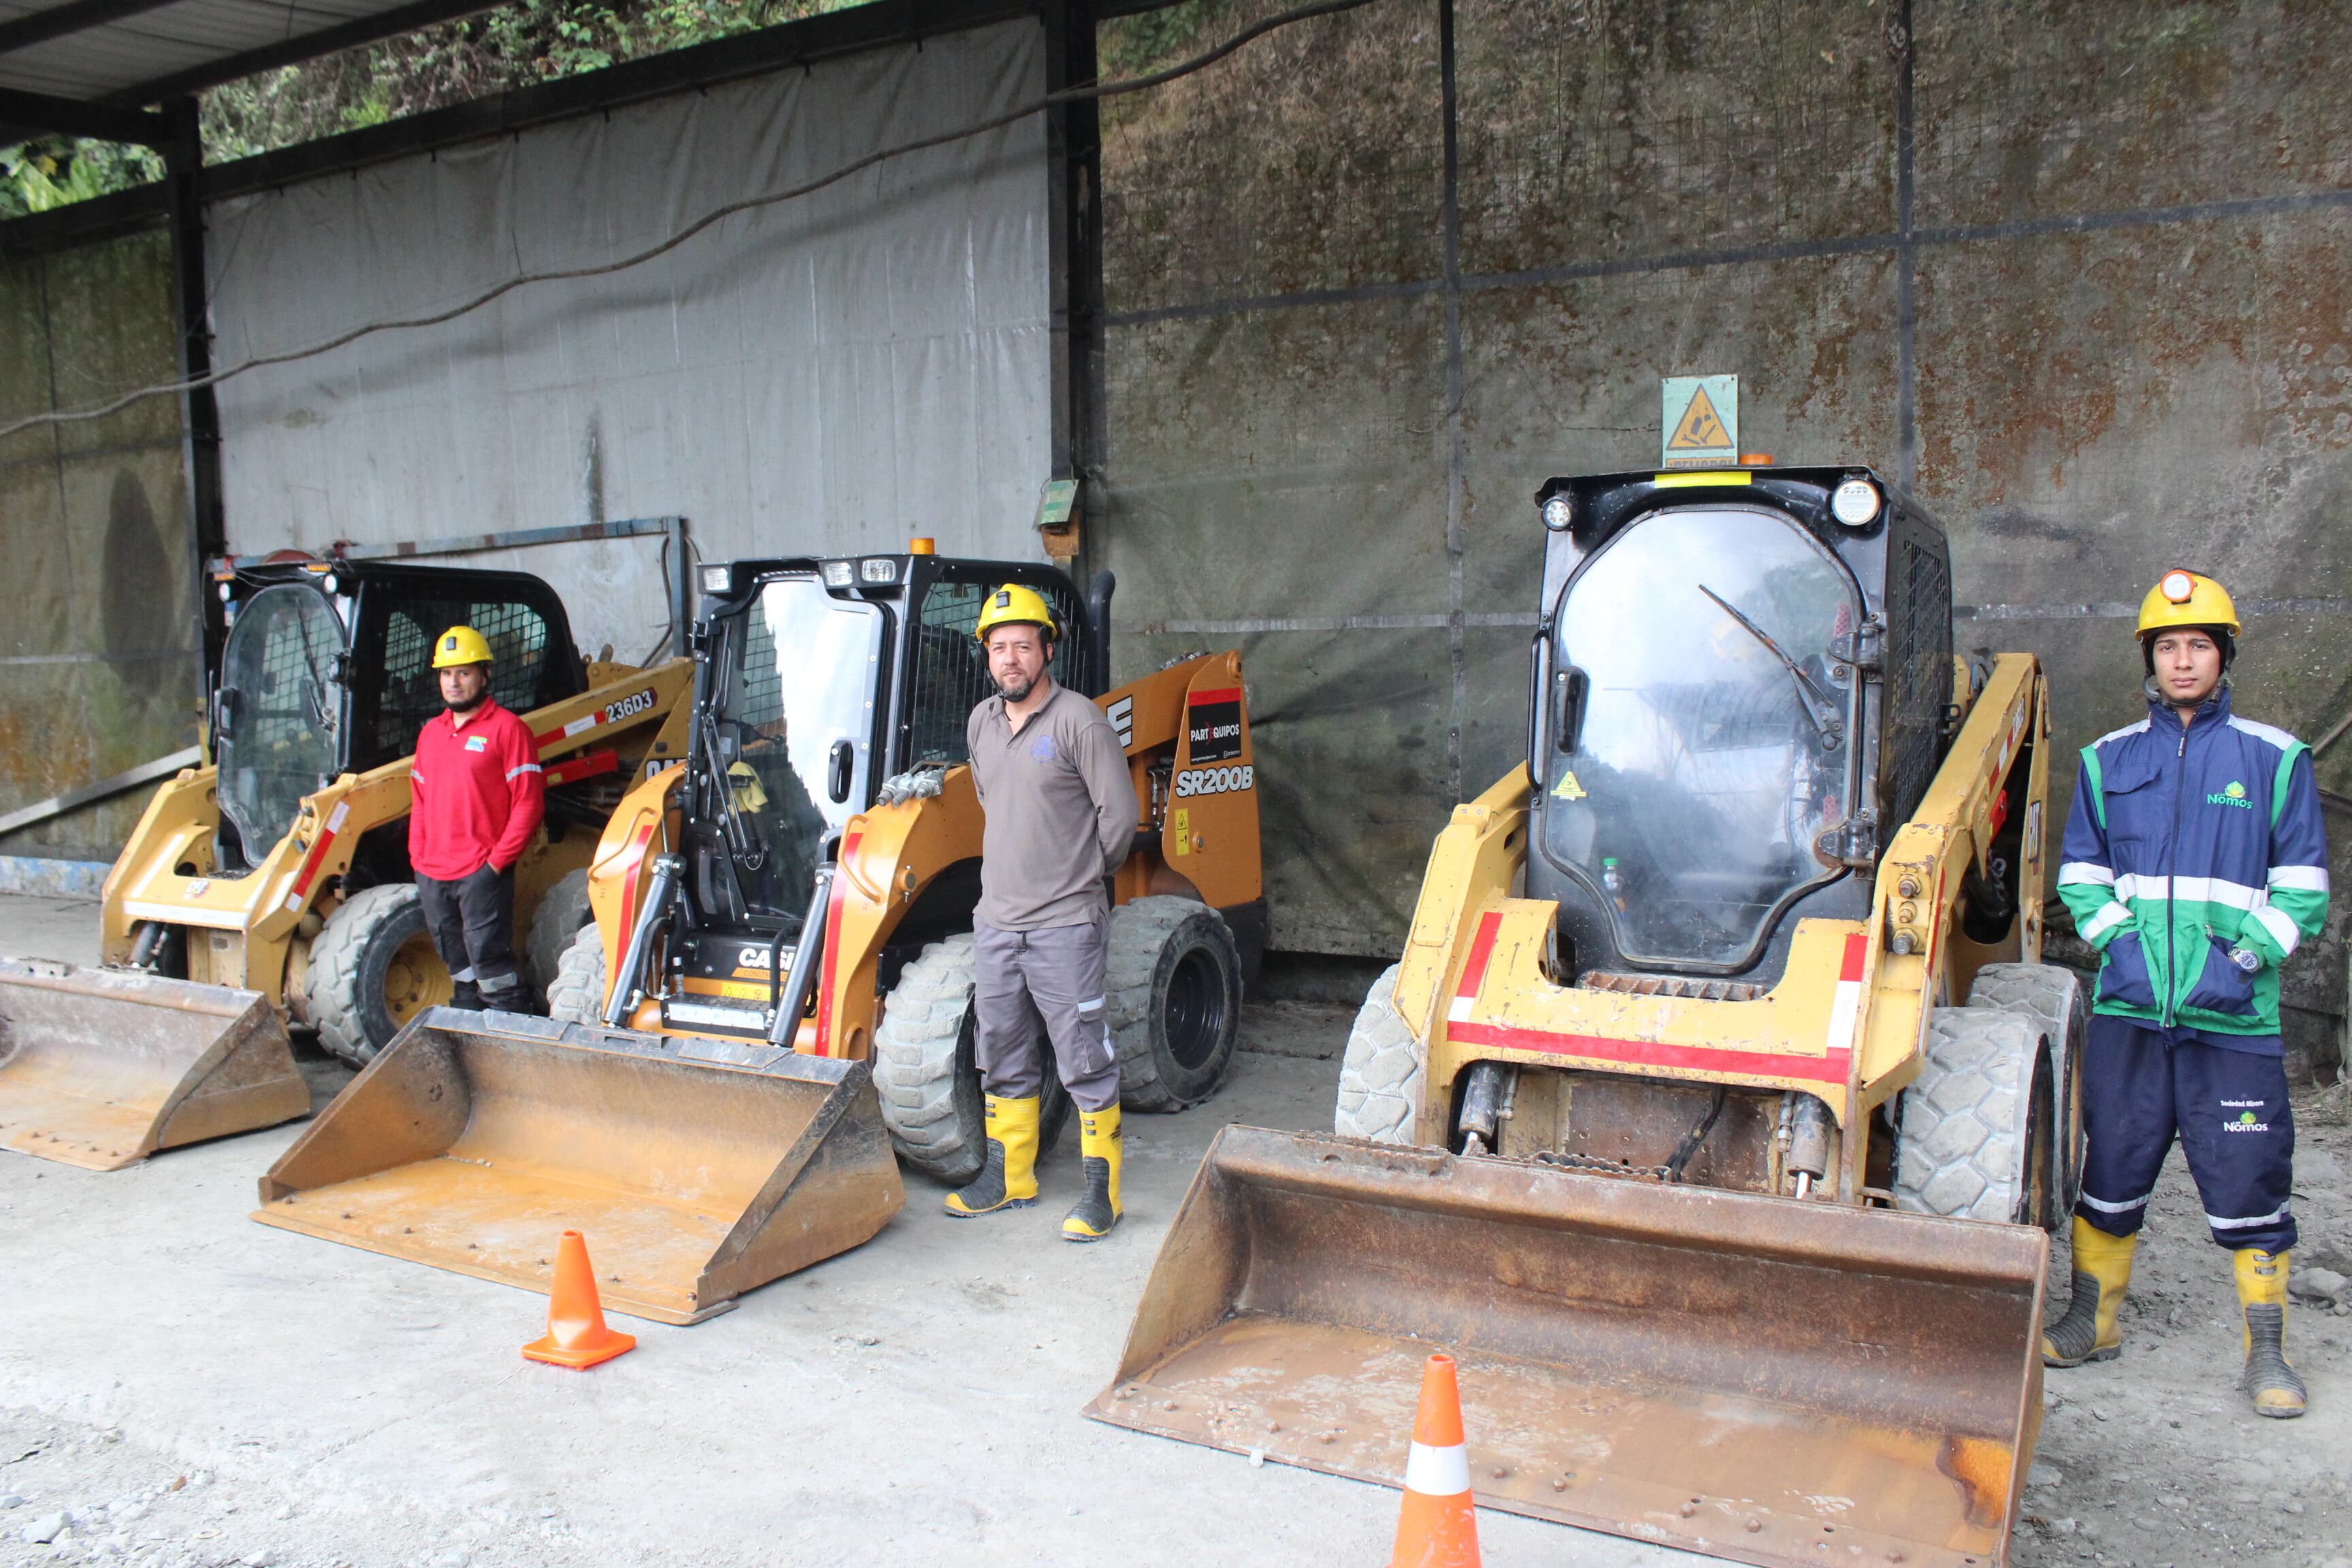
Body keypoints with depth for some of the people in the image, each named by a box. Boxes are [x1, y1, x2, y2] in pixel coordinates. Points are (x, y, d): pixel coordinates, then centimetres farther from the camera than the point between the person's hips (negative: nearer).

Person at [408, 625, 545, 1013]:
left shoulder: (507, 729, -6)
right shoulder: (431, 732, 16)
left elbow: (528, 803, -10)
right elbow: (420, 801, 21)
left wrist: (498, 861, -13)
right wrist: (418, 857, 11)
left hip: (482, 874, -7)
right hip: (432, 876, 7)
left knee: (489, 956, -9)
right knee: (458, 967, 13)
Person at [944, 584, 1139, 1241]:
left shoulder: (1079, 722, -12)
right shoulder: (982, 722, 10)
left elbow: (1119, 814, -9)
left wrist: (1085, 874, 4)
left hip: (1064, 925, -7)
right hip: (995, 921, 7)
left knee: (1085, 1063, -1)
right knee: (1003, 1059, 15)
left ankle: (1102, 1193, 8)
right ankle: (1011, 1178, 29)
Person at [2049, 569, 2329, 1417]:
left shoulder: (2276, 760, 3)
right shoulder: (2108, 761, 9)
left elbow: (2303, 892, 3)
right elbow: (2080, 875, 13)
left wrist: (2244, 959, -9)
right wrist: (2120, 942, -3)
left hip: (2234, 1018, -2)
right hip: (2129, 1008, 2)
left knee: (2248, 1182, 0)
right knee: (2112, 1170, 10)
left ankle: (2266, 1351, 15)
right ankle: (2093, 1320, 26)